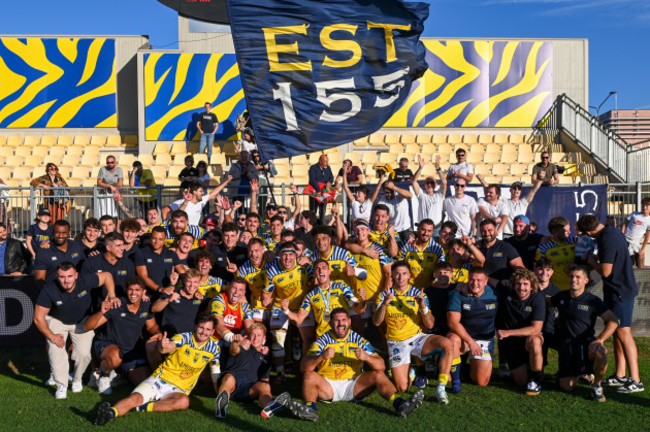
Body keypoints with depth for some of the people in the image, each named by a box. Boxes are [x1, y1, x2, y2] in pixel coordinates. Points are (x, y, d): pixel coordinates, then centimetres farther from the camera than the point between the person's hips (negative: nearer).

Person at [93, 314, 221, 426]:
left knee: (184, 402, -35)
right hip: (159, 380, -1)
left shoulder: (214, 347, 2)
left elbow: (215, 371, 15)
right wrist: (162, 346, -53)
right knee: (135, 398, -29)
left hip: (178, 390, 1)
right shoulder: (183, 338, -7)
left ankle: (141, 408, -34)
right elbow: (170, 346, -29)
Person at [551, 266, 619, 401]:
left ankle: (596, 386, -10)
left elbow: (613, 321, -11)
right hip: (567, 345, 2)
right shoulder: (561, 297, 6)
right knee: (567, 387, -5)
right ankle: (574, 373, 33)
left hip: (586, 342, -2)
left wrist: (600, 339, -22)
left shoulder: (593, 301, -6)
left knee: (600, 353, -39)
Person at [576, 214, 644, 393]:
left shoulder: (606, 239, -21)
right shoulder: (613, 231, 9)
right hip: (623, 288, 10)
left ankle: (635, 381, -4)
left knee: (623, 332, -8)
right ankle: (620, 375, 22)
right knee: (617, 332, 14)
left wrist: (591, 260, -7)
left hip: (619, 292, -10)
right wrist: (595, 259, 16)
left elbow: (605, 271, -23)